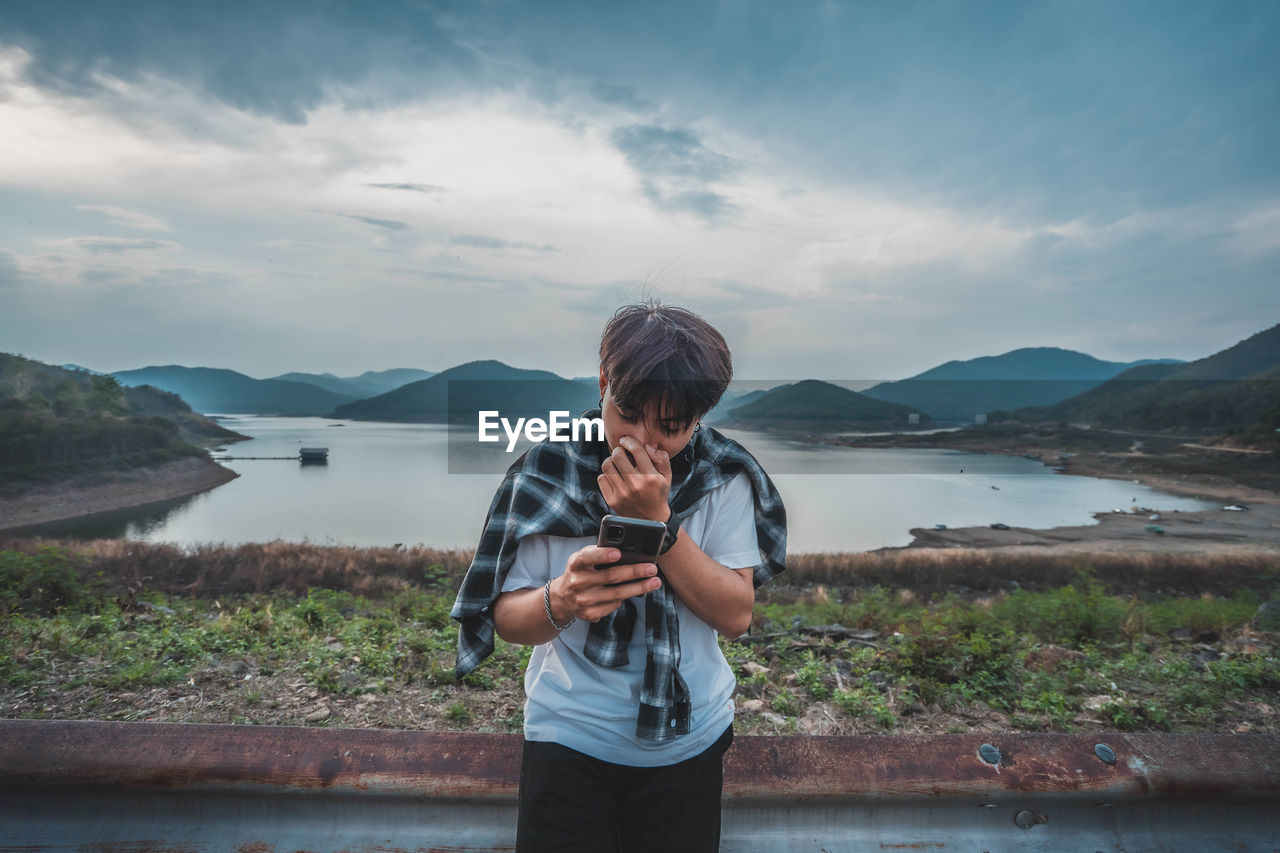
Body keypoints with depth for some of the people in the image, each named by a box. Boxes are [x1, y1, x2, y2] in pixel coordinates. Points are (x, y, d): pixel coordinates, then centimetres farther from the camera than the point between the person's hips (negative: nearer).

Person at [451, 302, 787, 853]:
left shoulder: (724, 477, -11)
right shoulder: (548, 470, -12)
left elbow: (735, 615, -15)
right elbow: (507, 619, -11)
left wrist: (658, 520, -26)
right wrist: (561, 601, -33)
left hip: (689, 739, 2)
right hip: (569, 739, -1)